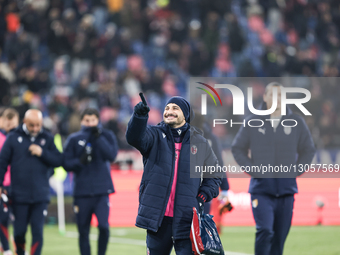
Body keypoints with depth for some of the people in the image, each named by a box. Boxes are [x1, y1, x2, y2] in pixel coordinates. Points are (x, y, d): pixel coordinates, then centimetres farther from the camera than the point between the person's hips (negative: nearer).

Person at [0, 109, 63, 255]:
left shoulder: (47, 139, 6)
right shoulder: (13, 138, 2)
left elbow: (58, 161, 2)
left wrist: (43, 153, -12)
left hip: (40, 195, 0)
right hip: (19, 194, 0)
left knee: (38, 232, -5)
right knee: (19, 232, 6)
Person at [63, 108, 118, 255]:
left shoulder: (107, 136, 6)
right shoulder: (74, 139, 7)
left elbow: (111, 155, -10)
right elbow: (66, 164, 3)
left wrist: (98, 138, -17)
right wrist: (80, 161, -16)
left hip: (102, 191, -1)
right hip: (81, 193, 1)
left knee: (103, 226, -15)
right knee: (83, 231, 5)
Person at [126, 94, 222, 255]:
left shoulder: (199, 142, 10)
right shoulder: (155, 136, 7)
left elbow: (214, 176, 18)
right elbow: (135, 138, -17)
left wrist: (202, 198, 1)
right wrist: (139, 116, -36)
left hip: (186, 221, -1)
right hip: (157, 217, 1)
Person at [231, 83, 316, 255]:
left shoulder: (296, 122, 5)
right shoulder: (253, 122, 2)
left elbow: (308, 150, 14)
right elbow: (238, 149, 10)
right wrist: (252, 170, -3)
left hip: (286, 188, 2)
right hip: (261, 187, -2)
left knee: (281, 235, 6)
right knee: (265, 230, -18)